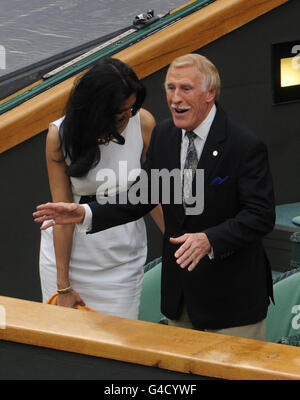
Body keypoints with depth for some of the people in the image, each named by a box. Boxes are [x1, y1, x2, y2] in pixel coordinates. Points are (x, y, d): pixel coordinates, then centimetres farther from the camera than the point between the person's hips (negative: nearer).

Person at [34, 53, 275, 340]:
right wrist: (85, 213, -5)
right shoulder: (164, 134, 2)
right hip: (179, 289, 6)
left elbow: (261, 215, -21)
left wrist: (209, 240, -36)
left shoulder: (245, 145, -18)